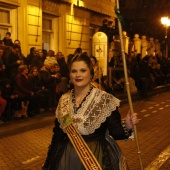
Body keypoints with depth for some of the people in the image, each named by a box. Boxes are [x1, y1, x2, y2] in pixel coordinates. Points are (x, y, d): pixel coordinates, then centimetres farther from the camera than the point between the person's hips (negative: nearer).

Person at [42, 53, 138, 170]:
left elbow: (115, 132, -12)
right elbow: (58, 134, 6)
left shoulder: (105, 100, -12)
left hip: (97, 159, -3)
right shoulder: (64, 100, 0)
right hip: (67, 159, 4)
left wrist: (126, 127, -33)